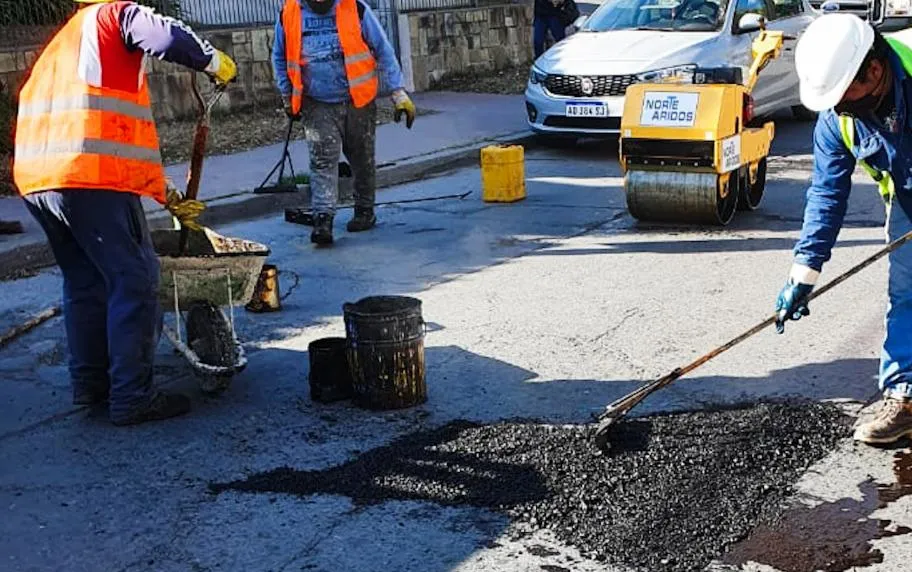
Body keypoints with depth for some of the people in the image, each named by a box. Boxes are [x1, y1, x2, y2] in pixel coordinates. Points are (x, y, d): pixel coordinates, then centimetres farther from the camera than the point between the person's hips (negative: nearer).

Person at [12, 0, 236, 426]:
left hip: (36, 178, 9)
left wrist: (168, 197, 33)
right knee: (135, 281, -2)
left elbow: (123, 136, 32)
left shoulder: (64, 42, 33)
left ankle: (90, 382, 28)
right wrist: (212, 61, 5)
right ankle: (132, 398, -2)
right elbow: (167, 37, -16)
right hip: (91, 177, -8)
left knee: (84, 282, 21)